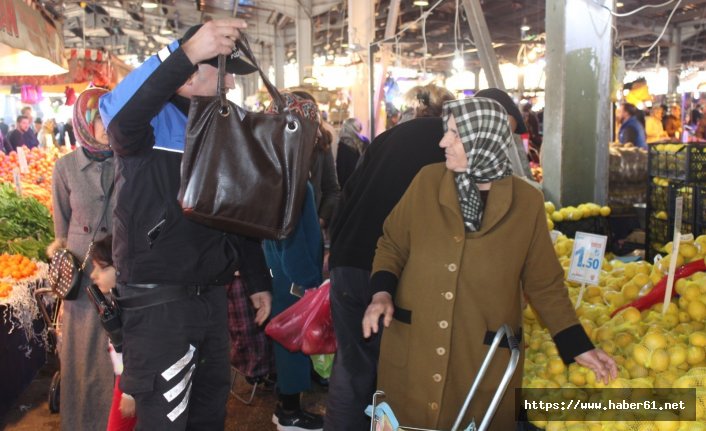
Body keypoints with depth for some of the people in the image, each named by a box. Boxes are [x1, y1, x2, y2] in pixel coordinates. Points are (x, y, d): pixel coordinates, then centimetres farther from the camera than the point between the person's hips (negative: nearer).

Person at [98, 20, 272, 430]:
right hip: (157, 300, -7)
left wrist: (258, 280, 17)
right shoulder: (153, 121, -11)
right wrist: (186, 53, -46)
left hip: (211, 297, 7)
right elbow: (119, 113, -38)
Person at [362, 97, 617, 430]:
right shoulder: (427, 181, -3)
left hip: (485, 359, -1)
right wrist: (381, 292, -10)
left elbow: (544, 284, 2)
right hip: (411, 349, 2)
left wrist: (578, 346, -3)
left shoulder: (526, 202, -6)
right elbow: (392, 243, 7)